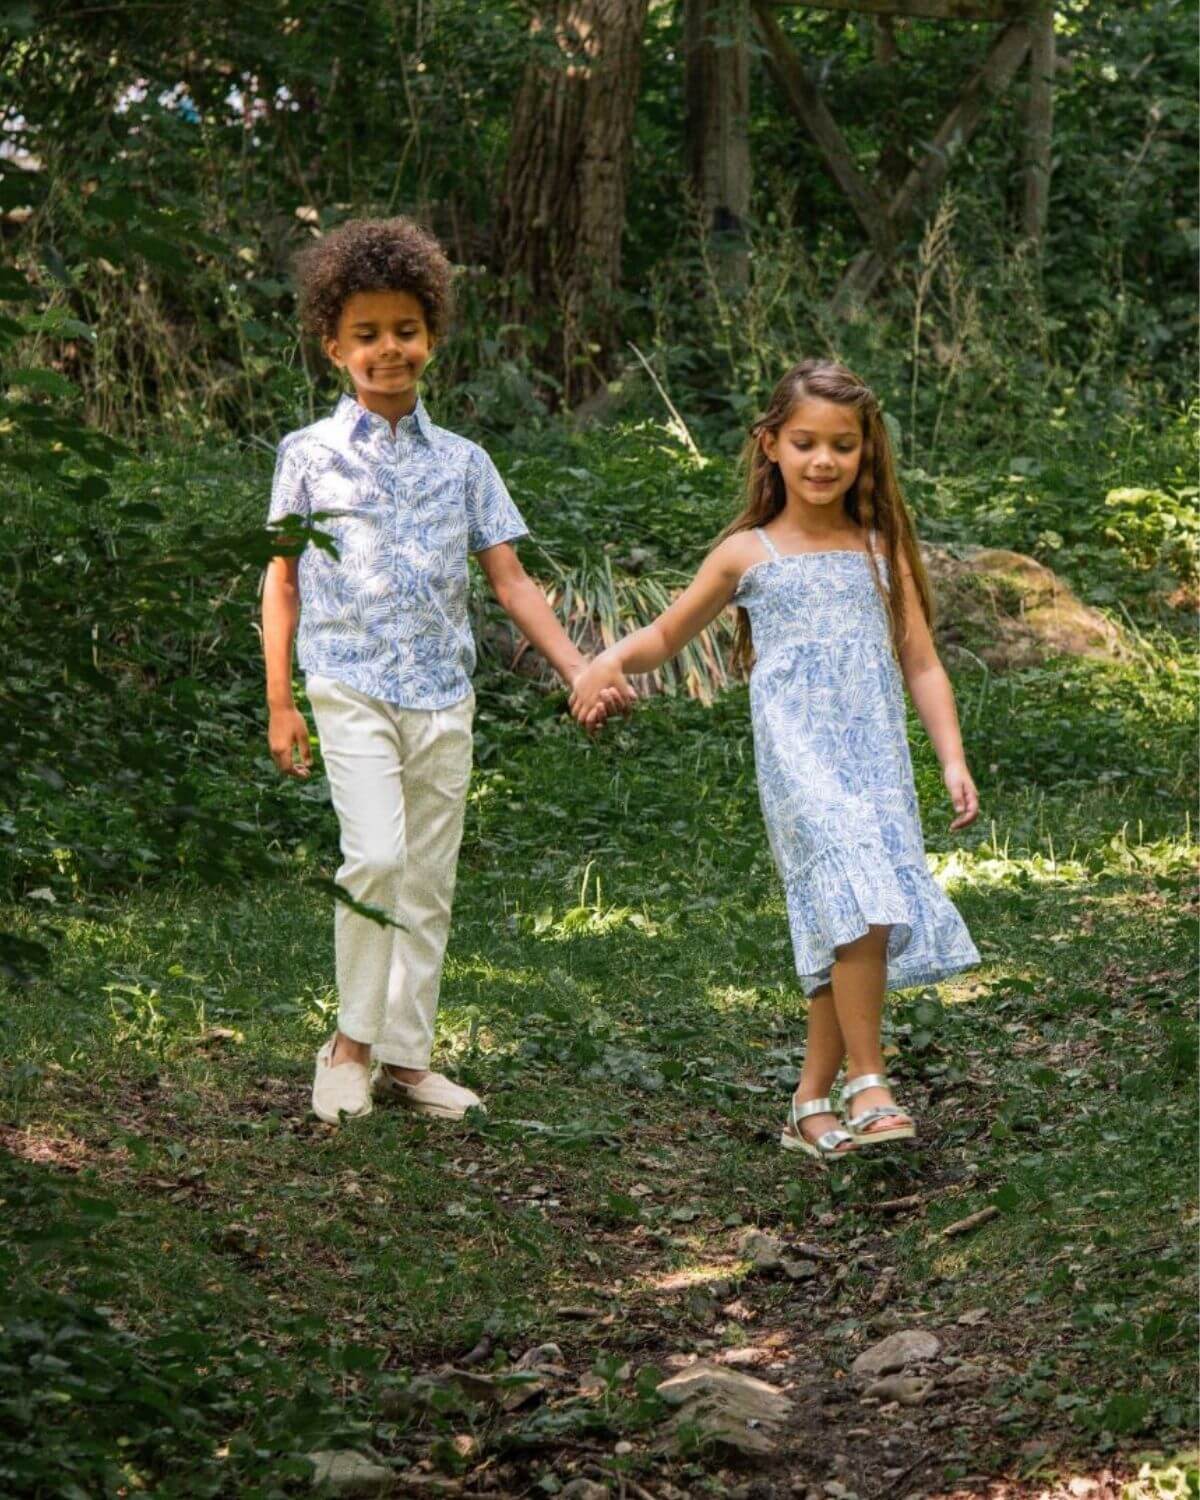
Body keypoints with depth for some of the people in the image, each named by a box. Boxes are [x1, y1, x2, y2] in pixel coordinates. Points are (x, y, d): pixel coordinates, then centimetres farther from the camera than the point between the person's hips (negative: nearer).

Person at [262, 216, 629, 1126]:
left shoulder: (461, 462, 8)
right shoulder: (311, 455, 3)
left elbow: (510, 580, 8)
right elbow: (283, 580, 8)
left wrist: (579, 670, -3)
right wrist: (280, 702, 3)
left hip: (444, 697, 3)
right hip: (352, 690, -3)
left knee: (430, 880, 7)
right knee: (376, 855, -20)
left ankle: (406, 1054, 18)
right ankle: (352, 1041, -5)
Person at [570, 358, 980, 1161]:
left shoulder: (882, 553, 14)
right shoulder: (748, 555, 8)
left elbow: (922, 665, 13)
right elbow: (669, 634, 17)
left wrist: (954, 760, 3)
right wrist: (611, 660, -4)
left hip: (878, 760, 3)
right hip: (798, 758, -3)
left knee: (853, 930, 2)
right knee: (858, 910, -23)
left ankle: (813, 1104, 15)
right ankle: (867, 1086, -17)